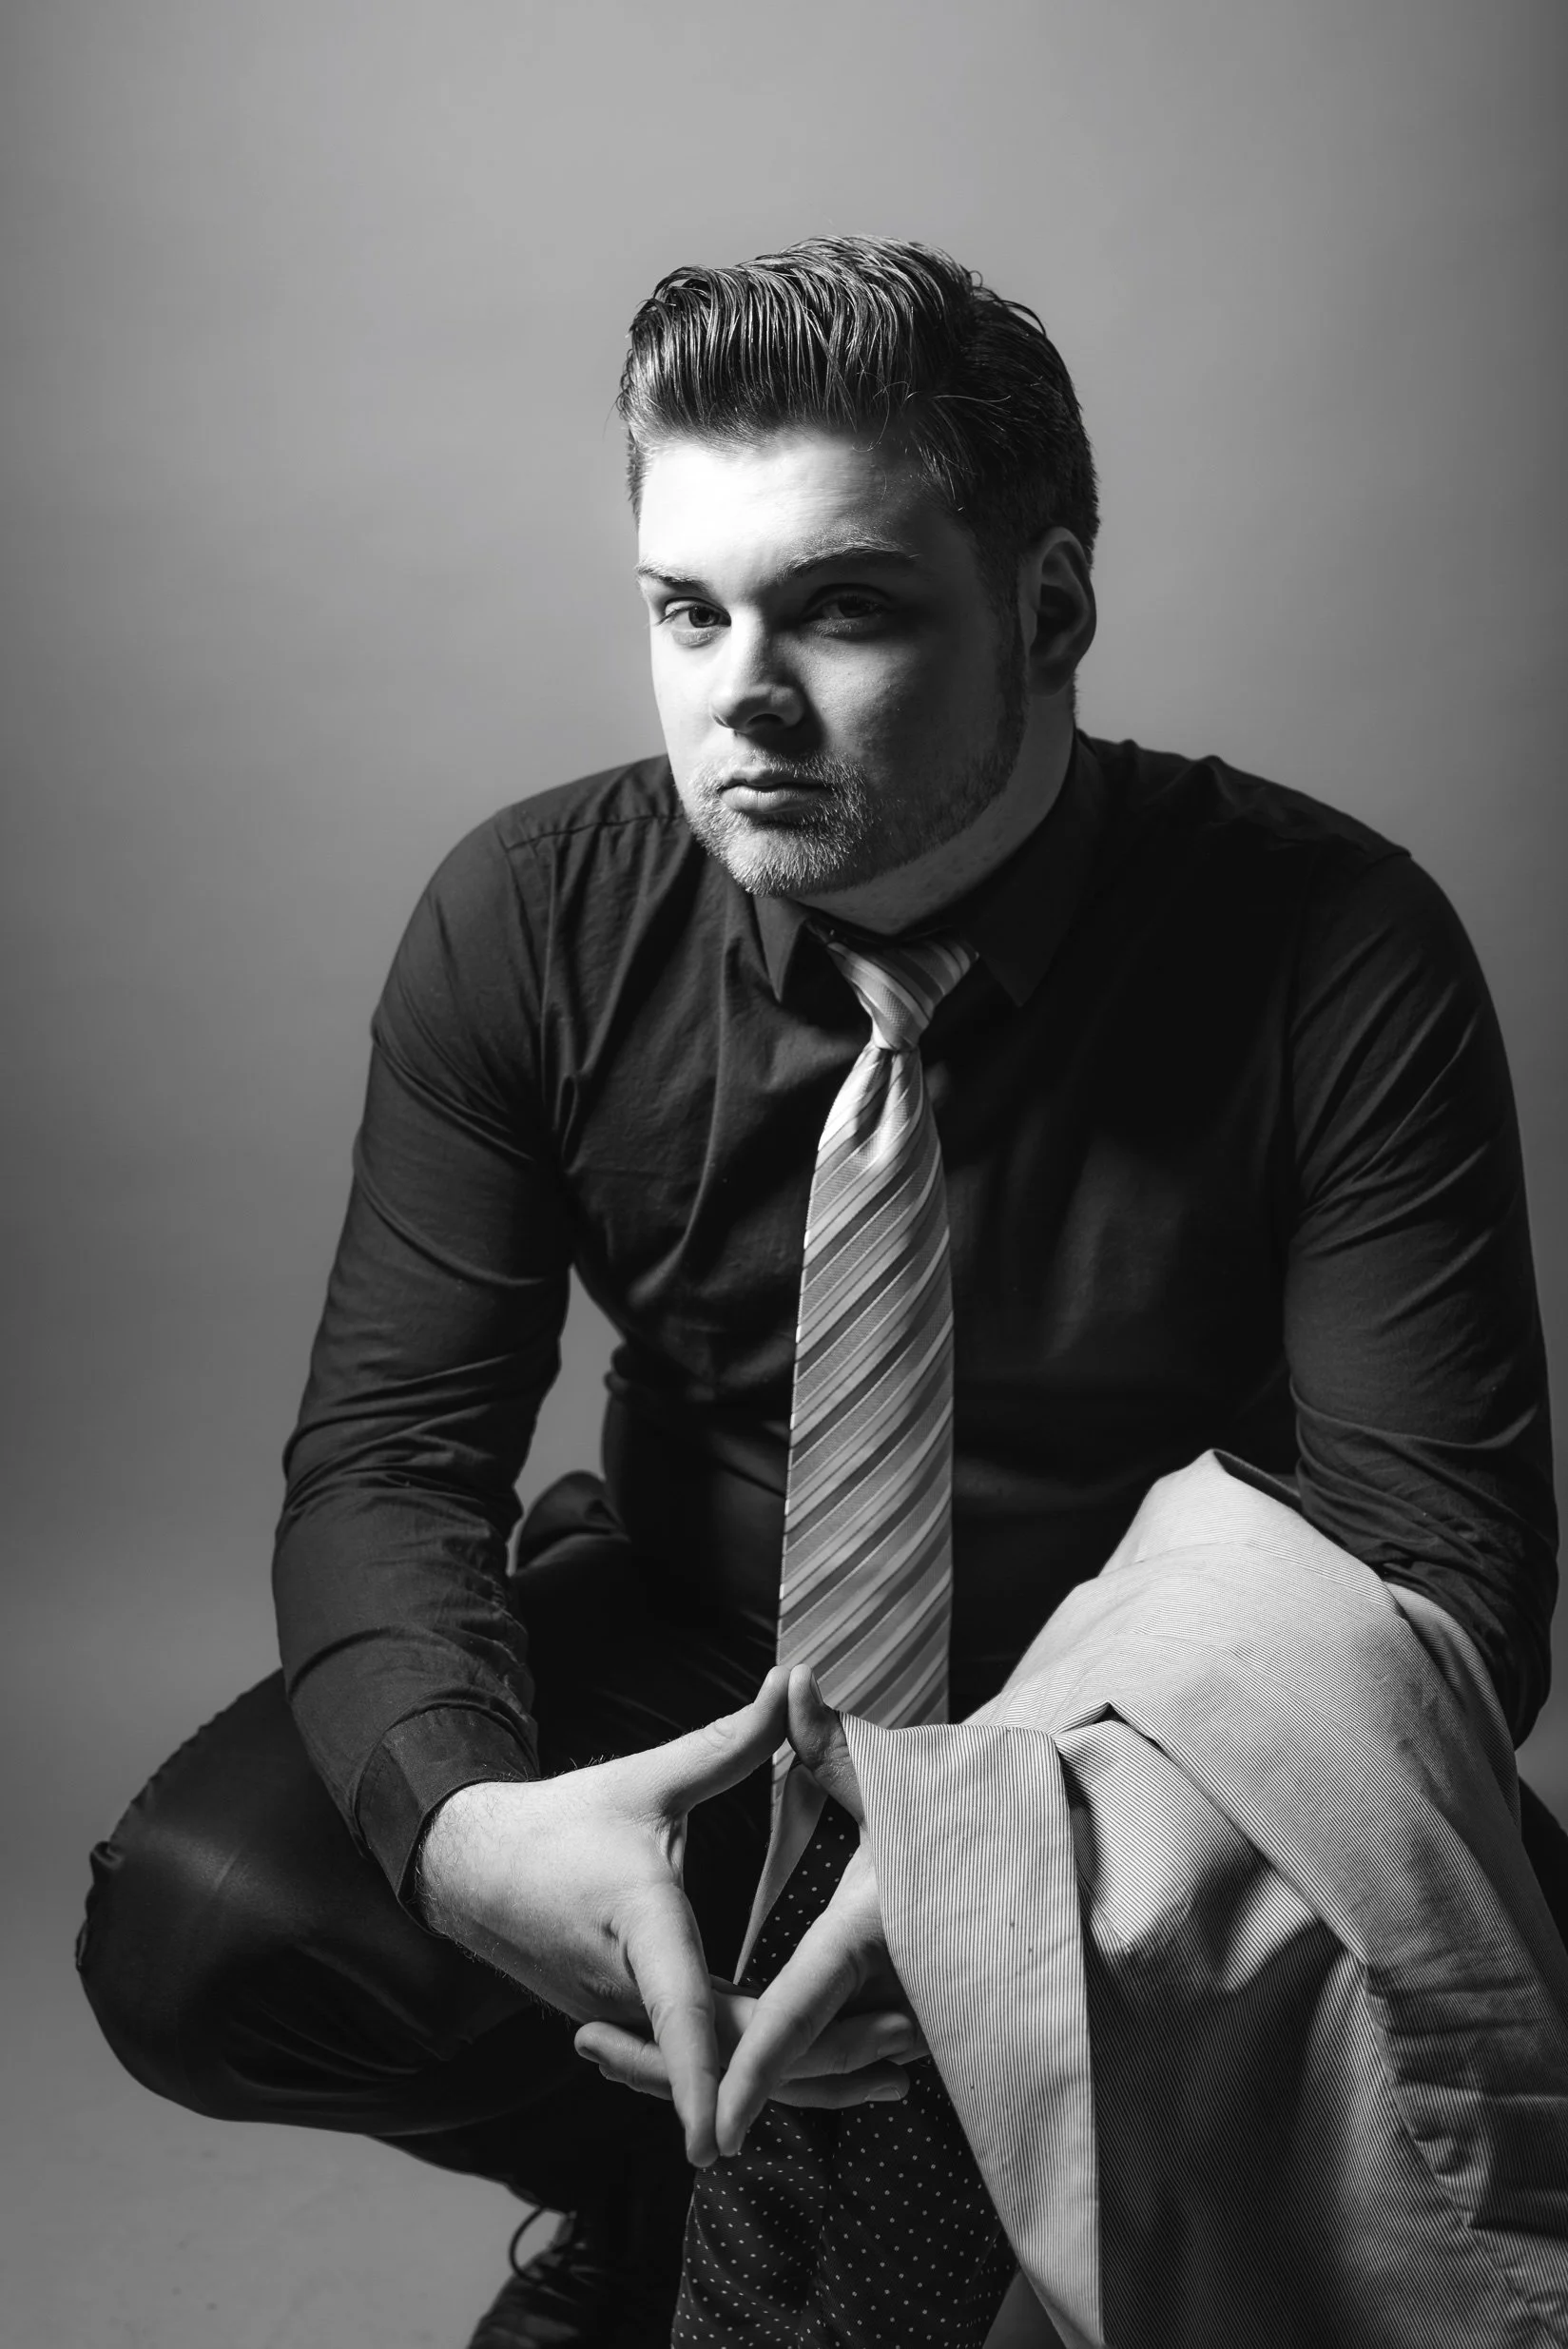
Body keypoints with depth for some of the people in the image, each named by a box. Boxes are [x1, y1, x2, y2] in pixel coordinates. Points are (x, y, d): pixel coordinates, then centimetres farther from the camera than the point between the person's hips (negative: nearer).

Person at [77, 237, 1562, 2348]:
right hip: (686, 1675, 2)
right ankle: (674, 2177, 8)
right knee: (194, 1923, -21)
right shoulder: (527, 924, -12)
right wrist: (461, 1818, -34)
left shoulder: (1339, 956, -19)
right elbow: (388, 1449, -12)